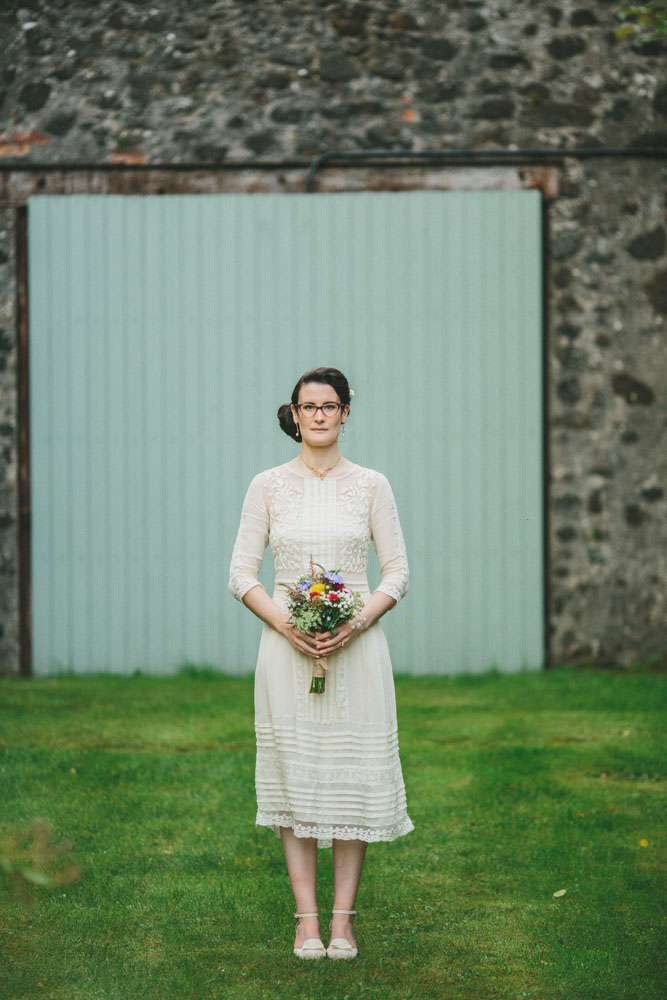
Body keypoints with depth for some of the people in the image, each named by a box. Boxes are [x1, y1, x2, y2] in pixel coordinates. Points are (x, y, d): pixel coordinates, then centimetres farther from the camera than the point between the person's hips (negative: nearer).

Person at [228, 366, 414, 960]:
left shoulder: (371, 485, 5)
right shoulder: (268, 486, 5)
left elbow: (398, 572, 4)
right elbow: (242, 573, 3)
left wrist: (355, 625, -12)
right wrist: (285, 624, -13)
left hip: (356, 648, 0)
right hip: (288, 649, 0)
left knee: (354, 777, 0)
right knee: (294, 776, 0)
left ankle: (343, 919, 7)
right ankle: (307, 918, 6)